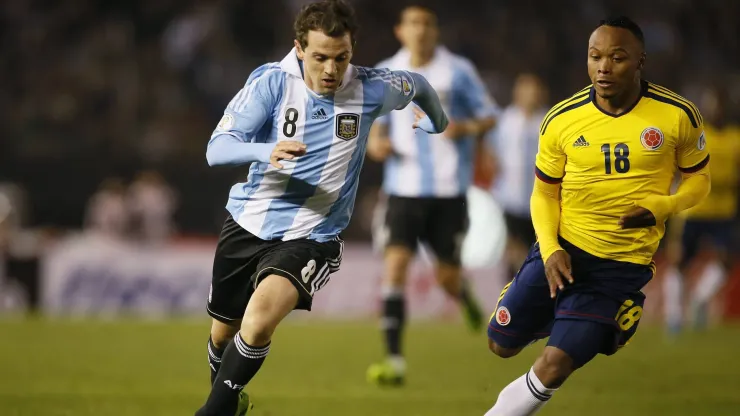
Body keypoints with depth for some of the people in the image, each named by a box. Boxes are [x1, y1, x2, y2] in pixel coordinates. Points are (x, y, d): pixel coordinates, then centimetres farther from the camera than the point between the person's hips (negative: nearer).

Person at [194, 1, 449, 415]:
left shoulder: (371, 90, -11)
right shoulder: (271, 82, -13)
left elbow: (418, 85, 12)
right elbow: (217, 149, -19)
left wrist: (437, 122, 31)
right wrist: (266, 151, -39)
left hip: (311, 237, -2)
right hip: (247, 224, 2)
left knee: (261, 315, -30)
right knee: (224, 333, 18)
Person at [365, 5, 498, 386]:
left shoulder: (458, 71, -1)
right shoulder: (386, 74, 6)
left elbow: (488, 116, 4)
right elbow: (378, 123, 15)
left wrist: (467, 128, -18)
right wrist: (375, 142, -8)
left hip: (449, 192, -1)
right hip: (403, 189, 1)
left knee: (447, 276, 3)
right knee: (395, 265, -14)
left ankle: (463, 295, 43)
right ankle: (394, 360, -15)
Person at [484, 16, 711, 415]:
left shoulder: (678, 115, -11)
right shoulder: (561, 120, -6)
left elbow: (698, 179, 3)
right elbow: (545, 193, 4)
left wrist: (661, 207, -18)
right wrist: (550, 250, -13)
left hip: (623, 264, -3)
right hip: (562, 248, 3)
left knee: (555, 366, -11)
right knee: (502, 344, 8)